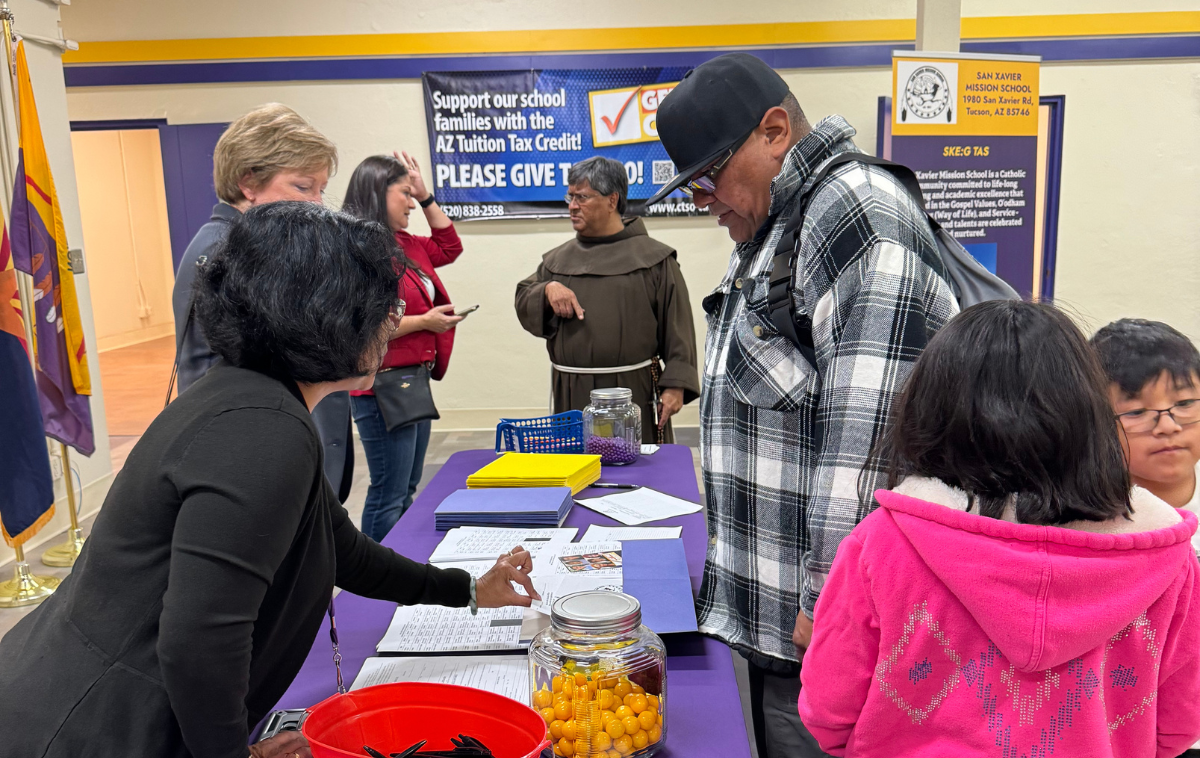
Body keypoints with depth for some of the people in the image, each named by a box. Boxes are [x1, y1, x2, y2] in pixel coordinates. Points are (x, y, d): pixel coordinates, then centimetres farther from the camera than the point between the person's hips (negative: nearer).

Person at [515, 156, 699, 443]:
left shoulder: (654, 258, 1)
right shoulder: (558, 259, 14)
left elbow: (677, 326, -3)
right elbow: (523, 302, 14)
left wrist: (676, 385, -10)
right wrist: (547, 289, -7)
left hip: (635, 393, -3)